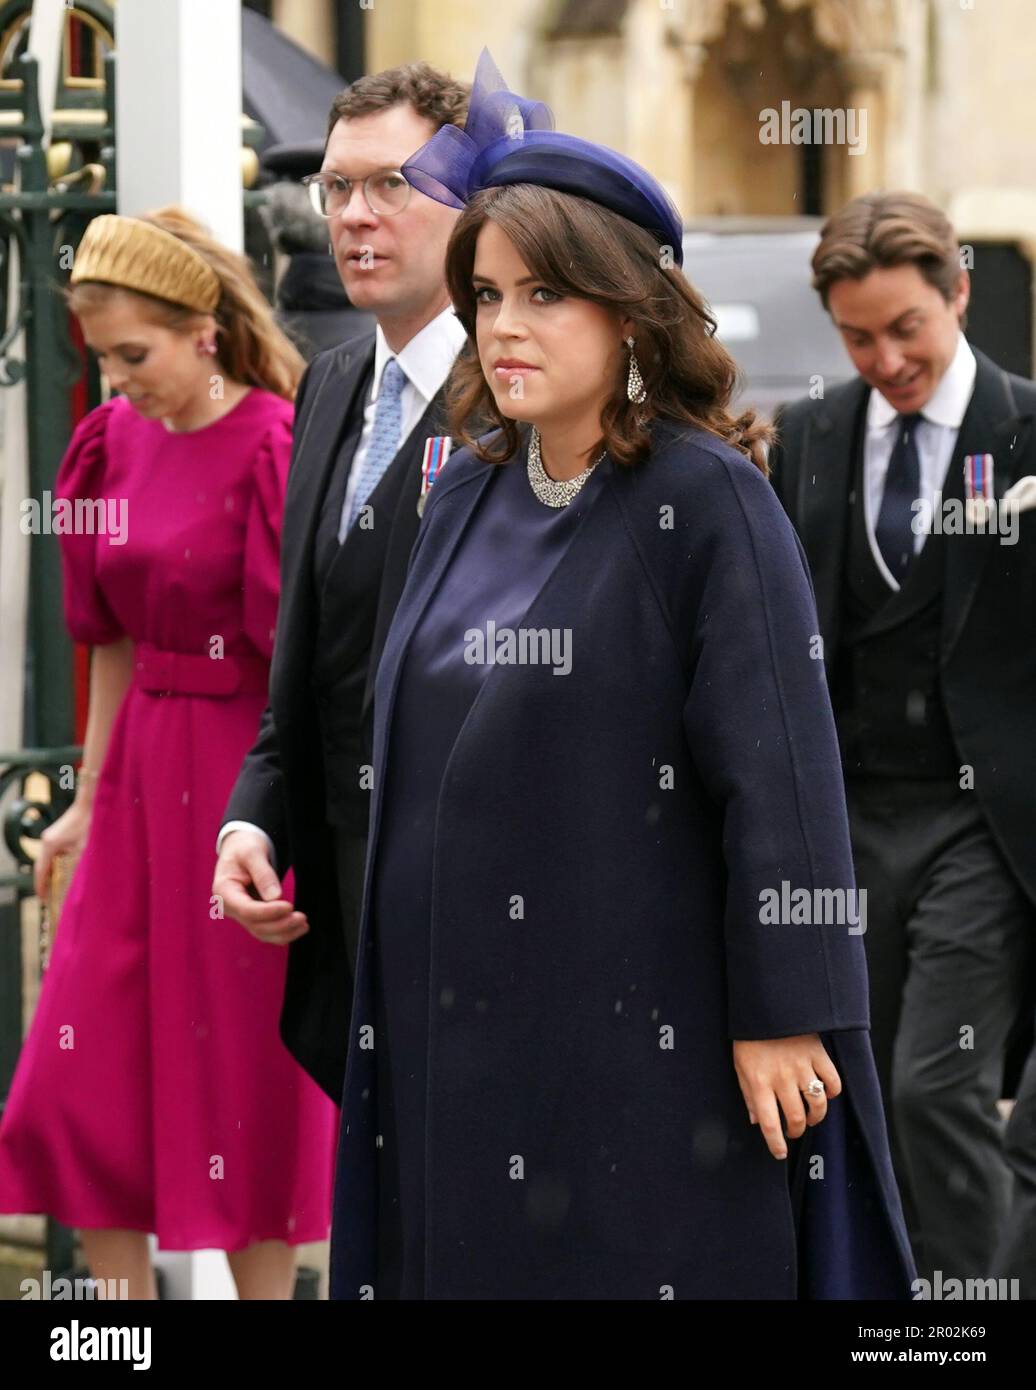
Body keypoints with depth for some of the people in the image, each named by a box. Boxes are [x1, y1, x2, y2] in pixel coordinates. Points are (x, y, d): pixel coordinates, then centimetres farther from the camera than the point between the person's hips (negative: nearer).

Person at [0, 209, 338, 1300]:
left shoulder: (275, 450, -13)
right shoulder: (116, 442, 7)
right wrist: (88, 802, 14)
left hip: (245, 774, -7)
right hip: (143, 775, 7)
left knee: (244, 1072, 1)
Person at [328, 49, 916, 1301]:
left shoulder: (708, 502, -11)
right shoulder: (466, 494, 9)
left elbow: (776, 765, -13)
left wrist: (781, 1013, -15)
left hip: (639, 1028, -6)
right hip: (454, 1016, 6)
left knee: (633, 1262, -1)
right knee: (466, 1261, 8)